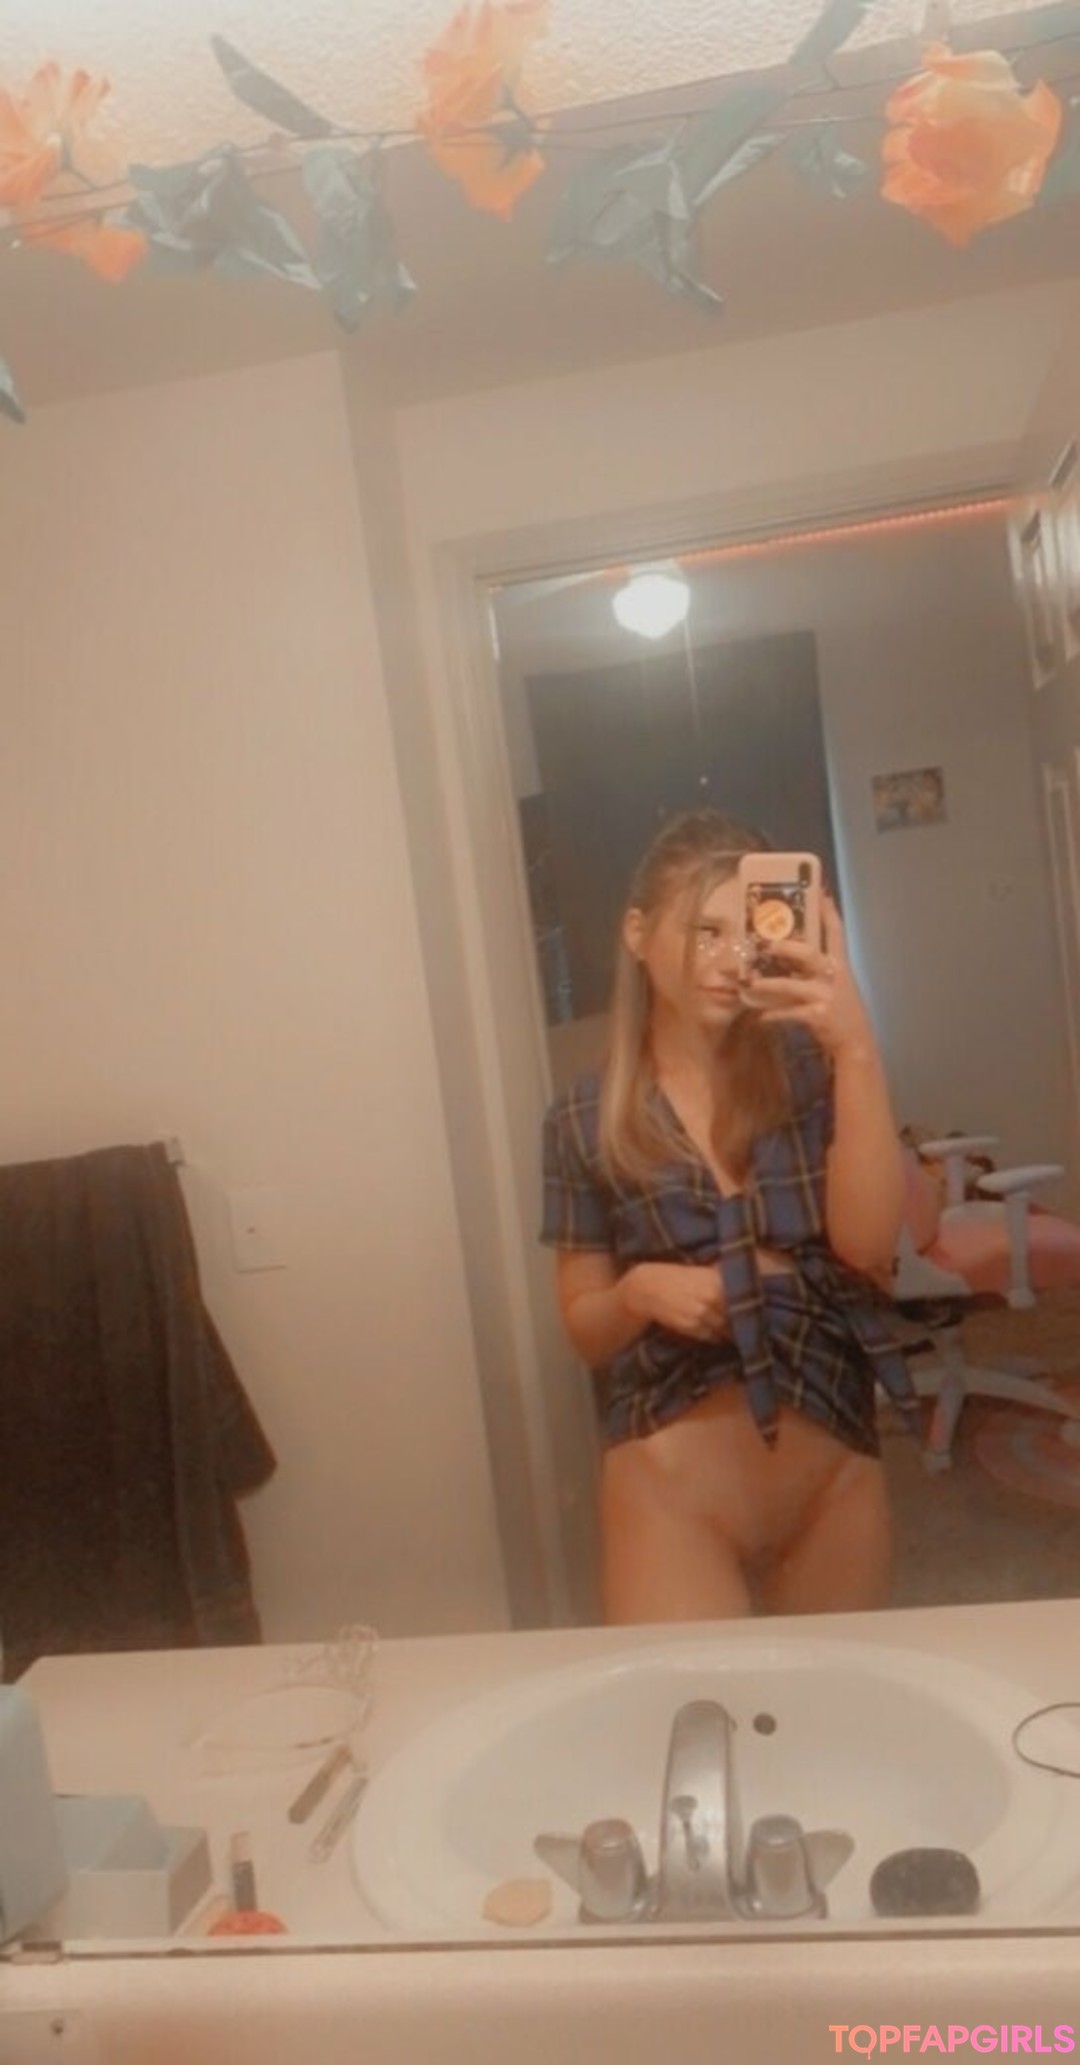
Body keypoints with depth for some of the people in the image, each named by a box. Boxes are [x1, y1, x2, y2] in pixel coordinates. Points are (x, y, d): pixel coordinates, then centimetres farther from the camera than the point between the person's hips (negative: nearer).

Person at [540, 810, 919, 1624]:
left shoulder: (809, 1069, -2)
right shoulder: (587, 1120, -1)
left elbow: (869, 1243, -15)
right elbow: (586, 1327, 7)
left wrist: (858, 1048, -23)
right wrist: (640, 1291, -16)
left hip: (835, 1470, 2)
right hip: (671, 1476, -1)